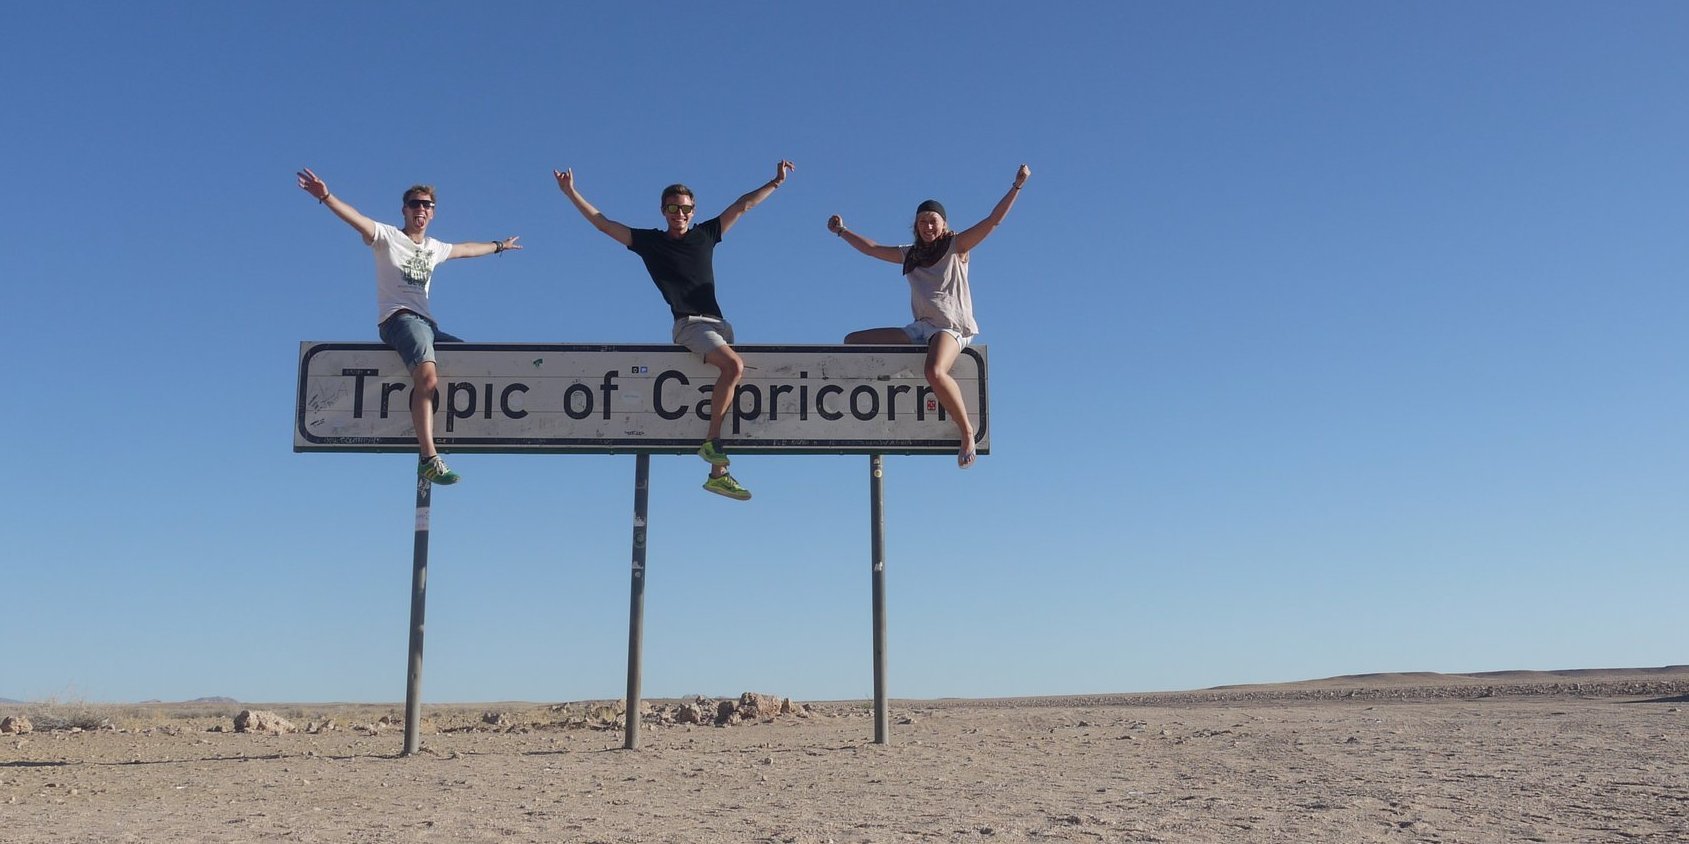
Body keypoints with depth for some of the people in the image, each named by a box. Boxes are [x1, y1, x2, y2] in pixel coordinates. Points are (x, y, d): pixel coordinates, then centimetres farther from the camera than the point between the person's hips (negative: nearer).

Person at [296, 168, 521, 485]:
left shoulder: (434, 247, 24)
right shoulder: (387, 236, 3)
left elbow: (466, 249, 41)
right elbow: (356, 219, -13)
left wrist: (498, 246, 53)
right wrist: (325, 196, -30)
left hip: (426, 323, 8)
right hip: (398, 319, -8)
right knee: (427, 377, -31)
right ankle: (428, 459, -39)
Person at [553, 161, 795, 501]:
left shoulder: (706, 234, 16)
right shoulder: (650, 241, 8)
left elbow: (742, 206, 23)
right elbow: (602, 223, 10)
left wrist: (776, 182, 25)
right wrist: (570, 193, 7)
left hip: (718, 322, 5)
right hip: (689, 323, -5)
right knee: (734, 365, -29)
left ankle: (718, 474, 2)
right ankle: (711, 440, -21)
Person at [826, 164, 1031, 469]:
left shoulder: (956, 246, 3)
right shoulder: (910, 254, 17)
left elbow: (993, 220, -5)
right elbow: (872, 249, 28)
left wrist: (1017, 185, -12)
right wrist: (842, 232, 30)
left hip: (951, 328, -7)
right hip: (919, 329, 7)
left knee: (935, 372, -39)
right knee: (853, 341, 3)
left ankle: (967, 431, -23)